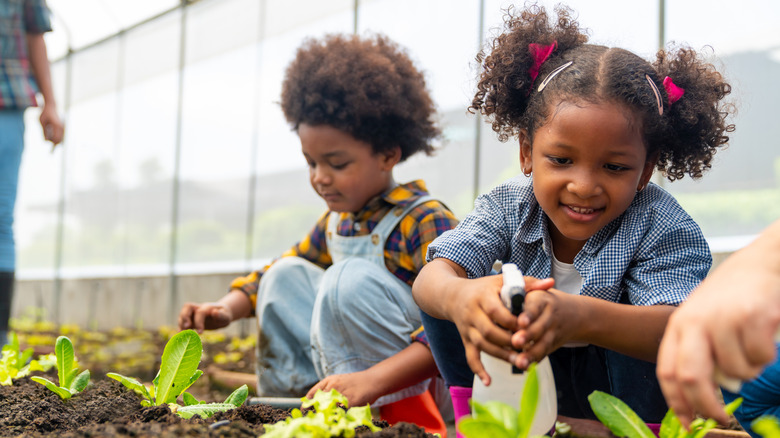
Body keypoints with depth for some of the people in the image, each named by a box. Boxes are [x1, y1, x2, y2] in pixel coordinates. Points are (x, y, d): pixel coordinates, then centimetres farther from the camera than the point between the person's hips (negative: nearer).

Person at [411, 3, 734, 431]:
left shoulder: (661, 227, -27)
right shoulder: (508, 207, -17)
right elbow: (430, 278, -32)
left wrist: (581, 317, -64)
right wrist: (459, 297, -60)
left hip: (629, 393, -3)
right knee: (443, 293, -15)